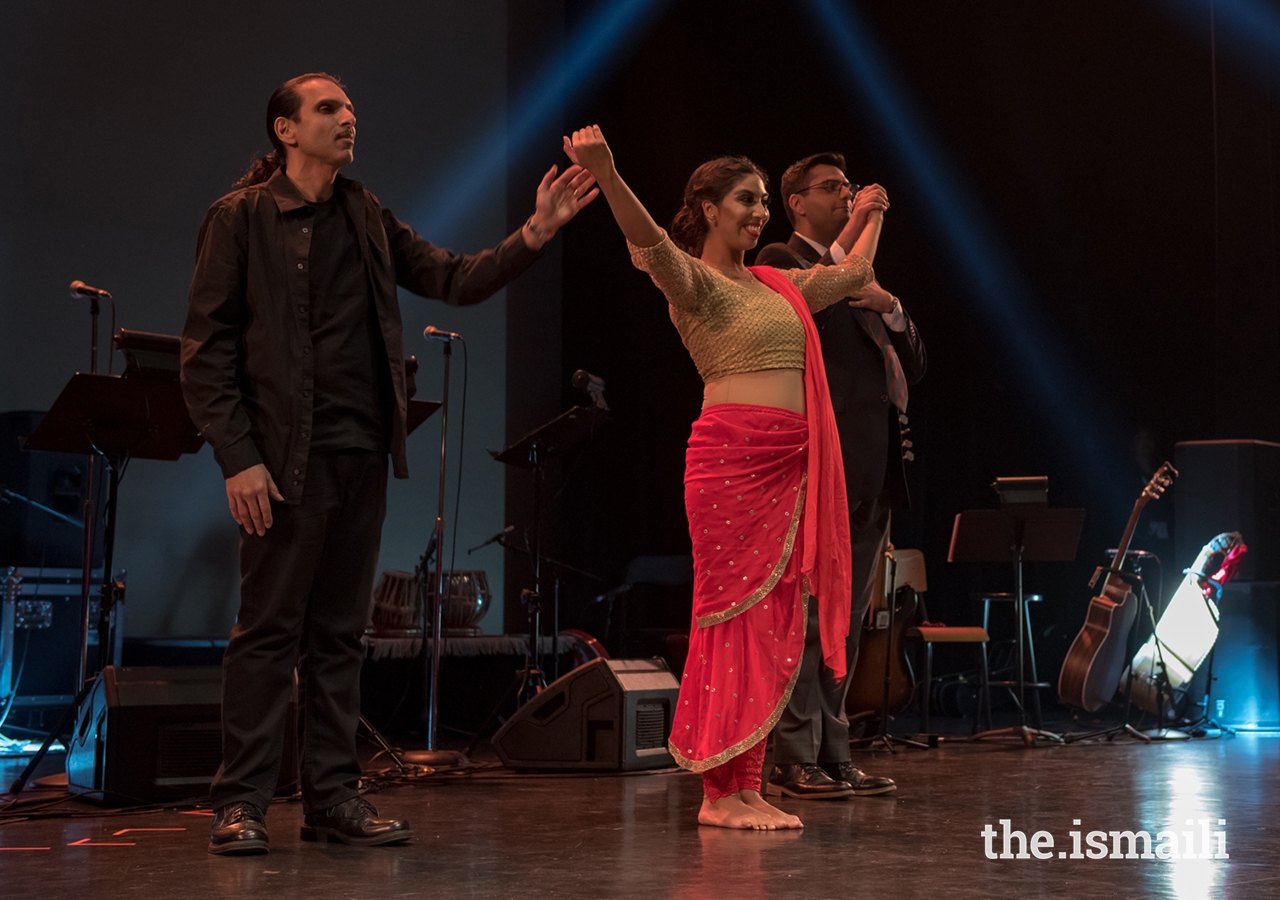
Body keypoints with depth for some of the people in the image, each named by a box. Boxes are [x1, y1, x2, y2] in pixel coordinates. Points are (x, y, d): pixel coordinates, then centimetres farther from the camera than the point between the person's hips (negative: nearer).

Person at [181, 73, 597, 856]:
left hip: (362, 453, 5)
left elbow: (457, 279, 8)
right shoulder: (241, 218, -2)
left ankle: (334, 798, 16)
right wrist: (238, 458, -13)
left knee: (340, 633, 9)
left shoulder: (367, 219, 13)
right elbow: (207, 346, -6)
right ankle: (241, 803, 6)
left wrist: (535, 233, -7)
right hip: (288, 458, -5)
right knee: (268, 630, -2)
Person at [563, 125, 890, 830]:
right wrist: (605, 175, -39)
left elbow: (855, 274, 37)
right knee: (738, 616, -7)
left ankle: (744, 786, 12)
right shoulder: (694, 281, -2)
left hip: (790, 465, 8)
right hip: (731, 458, -8)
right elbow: (651, 243, -22)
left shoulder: (778, 286, 21)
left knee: (775, 625, 6)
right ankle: (720, 792, -1)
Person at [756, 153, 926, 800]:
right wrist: (861, 225, -15)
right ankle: (794, 761, -3)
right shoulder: (781, 261, -1)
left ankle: (831, 756, 16)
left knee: (847, 620, 10)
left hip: (870, 472, 8)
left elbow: (913, 365, 18)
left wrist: (890, 307, 0)